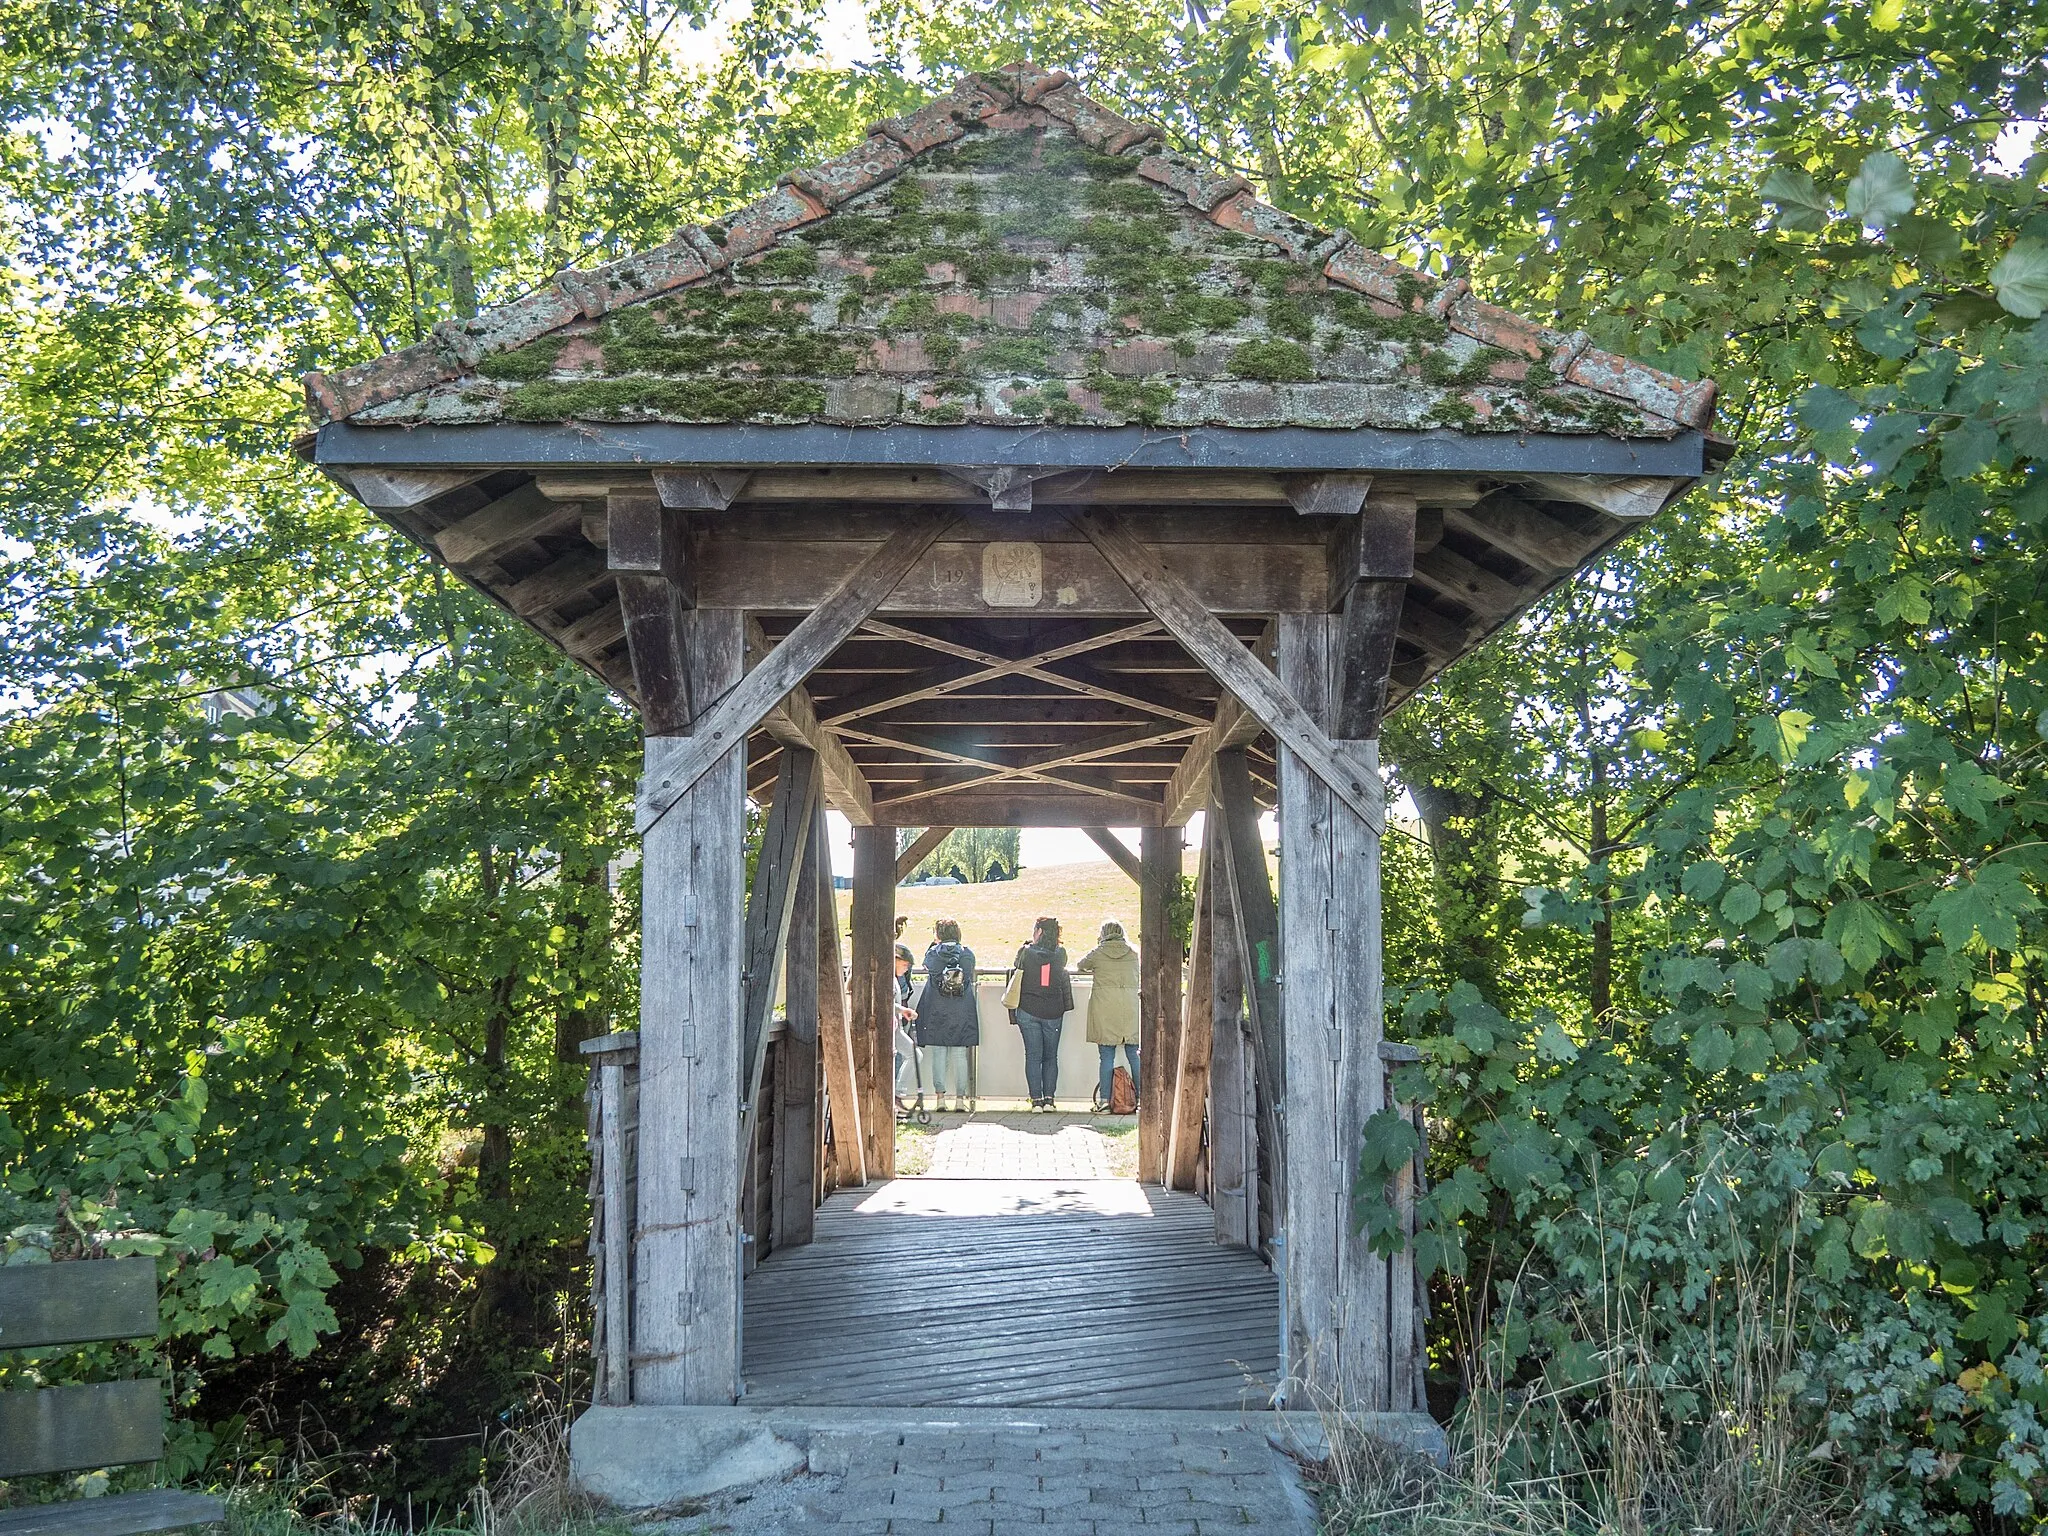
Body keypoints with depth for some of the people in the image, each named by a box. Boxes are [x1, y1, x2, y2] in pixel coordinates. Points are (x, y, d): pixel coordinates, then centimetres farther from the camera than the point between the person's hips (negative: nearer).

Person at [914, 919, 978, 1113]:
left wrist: (934, 943, 15)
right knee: (960, 1055, 4)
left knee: (938, 1055, 5)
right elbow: (971, 977, 8)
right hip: (962, 1013, 1)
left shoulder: (932, 953, -5)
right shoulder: (967, 954, -2)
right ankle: (960, 1098, 4)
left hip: (936, 1012, -1)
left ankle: (940, 1097, 4)